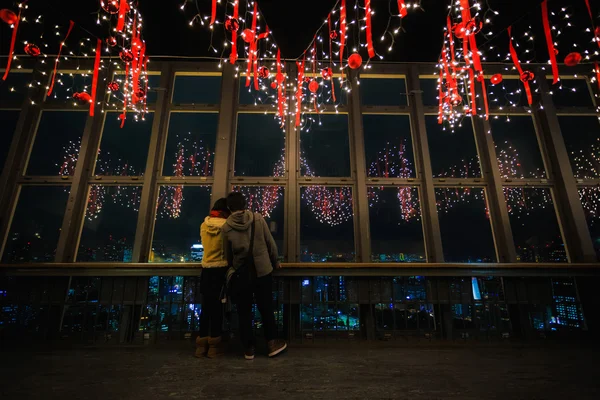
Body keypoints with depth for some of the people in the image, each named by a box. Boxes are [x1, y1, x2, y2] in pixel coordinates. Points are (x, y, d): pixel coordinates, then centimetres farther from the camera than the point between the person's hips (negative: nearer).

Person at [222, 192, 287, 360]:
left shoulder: (226, 227, -6)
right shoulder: (258, 218, -7)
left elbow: (228, 254, 3)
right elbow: (270, 243, -2)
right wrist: (275, 261, 12)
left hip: (241, 274, 0)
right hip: (262, 271, 0)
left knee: (244, 312, 12)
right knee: (266, 308, 13)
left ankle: (248, 348, 20)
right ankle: (272, 343, 21)